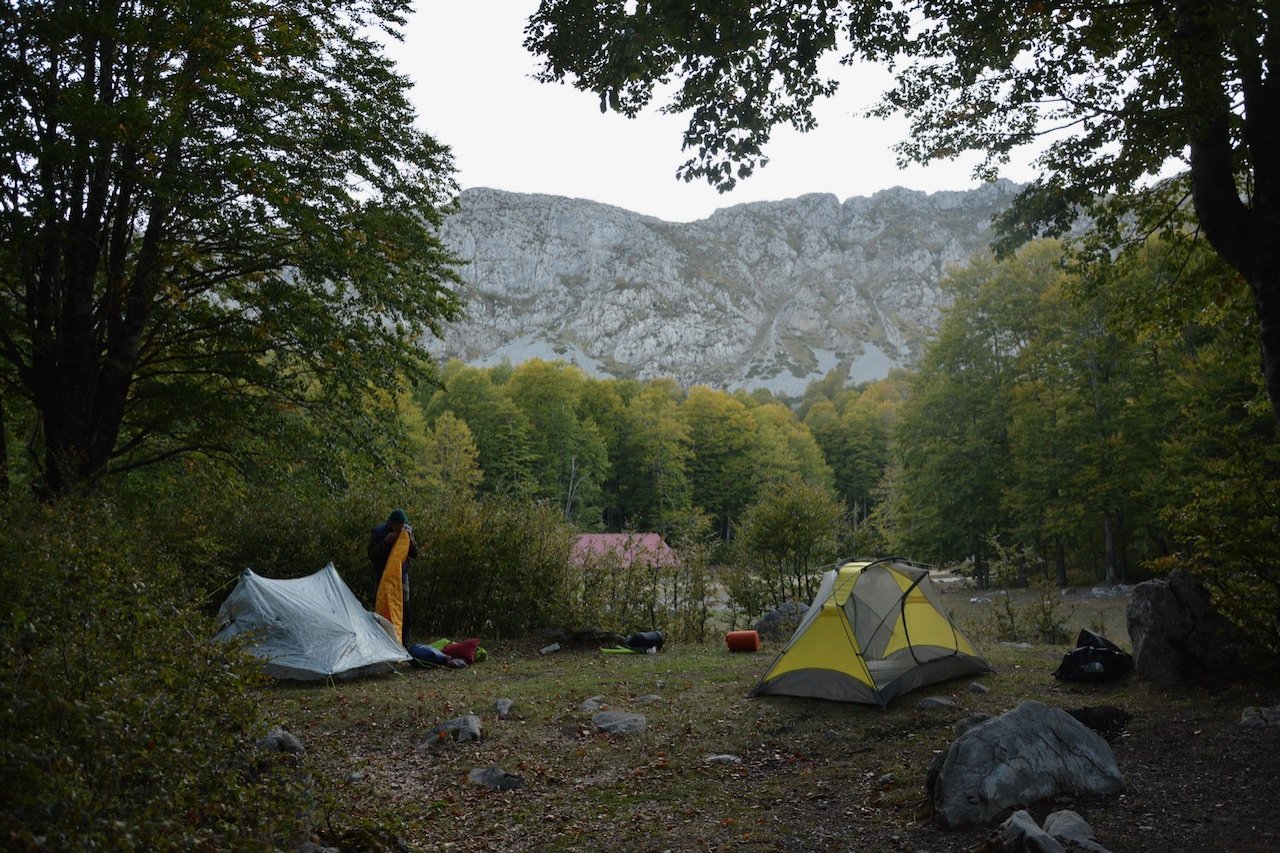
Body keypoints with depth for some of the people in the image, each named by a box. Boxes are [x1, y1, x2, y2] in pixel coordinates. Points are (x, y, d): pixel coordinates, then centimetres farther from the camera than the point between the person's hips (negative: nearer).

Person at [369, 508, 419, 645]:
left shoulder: (408, 531, 2)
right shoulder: (378, 532, -8)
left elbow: (414, 554, 4)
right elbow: (372, 555, -10)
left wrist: (410, 539, -14)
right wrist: (386, 542, -22)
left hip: (401, 576, 3)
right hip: (383, 577, -3)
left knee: (404, 613, 4)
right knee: (382, 611, -3)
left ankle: (404, 646, 13)